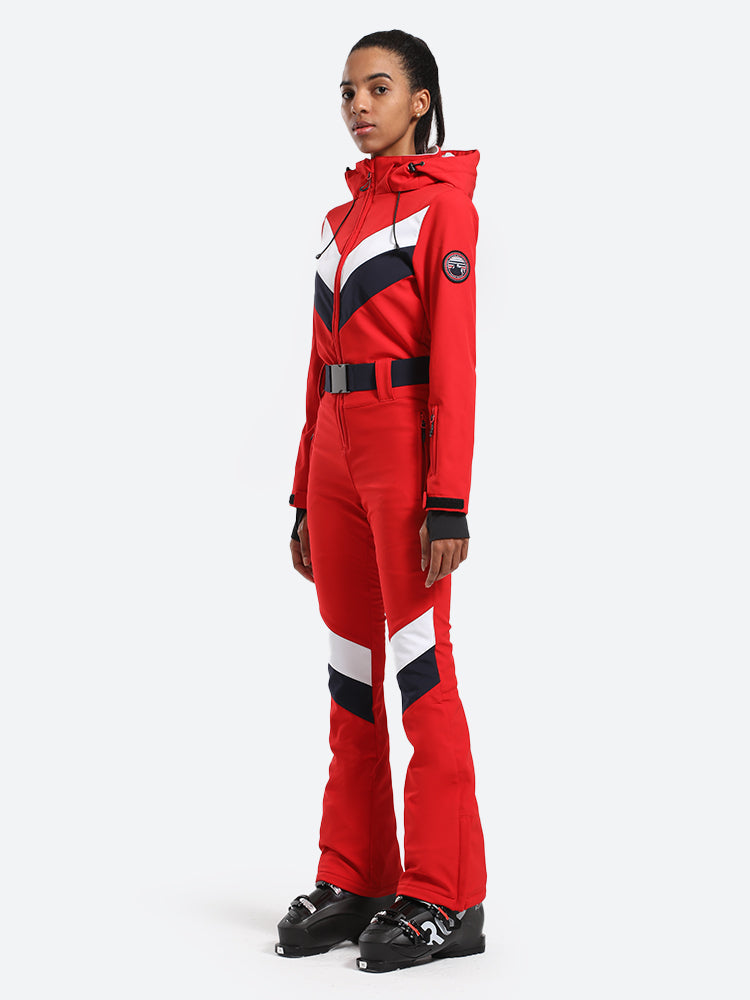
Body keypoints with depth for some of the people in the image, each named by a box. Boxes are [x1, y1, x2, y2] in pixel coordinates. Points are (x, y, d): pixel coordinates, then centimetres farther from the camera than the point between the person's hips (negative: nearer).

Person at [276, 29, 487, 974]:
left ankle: (446, 899, 0)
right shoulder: (340, 220, 18)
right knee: (350, 670, 8)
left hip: (407, 452, -7)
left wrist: (448, 503, -17)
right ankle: (352, 880, 14)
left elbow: (456, 361, -11)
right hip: (338, 456, 7)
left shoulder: (443, 204, -3)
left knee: (421, 666, -6)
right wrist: (305, 497, 15)